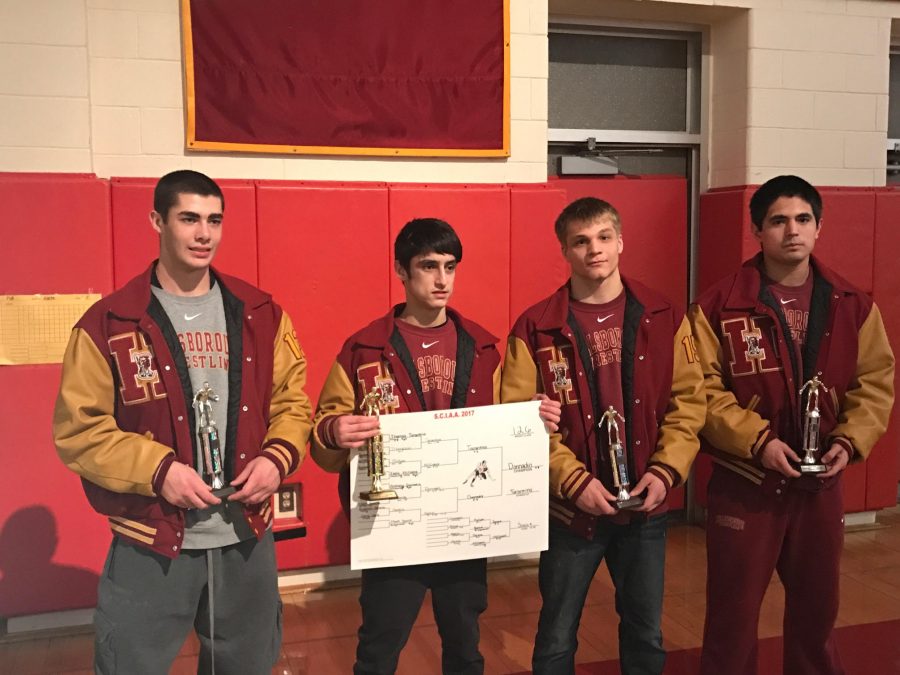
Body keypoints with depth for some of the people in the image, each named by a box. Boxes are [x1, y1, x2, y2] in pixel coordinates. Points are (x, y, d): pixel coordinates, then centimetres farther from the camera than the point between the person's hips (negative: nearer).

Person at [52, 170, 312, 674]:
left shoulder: (261, 315, 3)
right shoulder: (107, 324, -7)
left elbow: (293, 401, 8)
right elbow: (77, 428, -8)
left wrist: (277, 456, -11)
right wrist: (158, 469, -20)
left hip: (247, 538, 3)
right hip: (149, 544, -3)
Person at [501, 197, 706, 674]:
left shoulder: (663, 317, 0)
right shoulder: (536, 328, -8)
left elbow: (688, 400, 2)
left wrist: (666, 471, -10)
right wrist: (574, 481, -17)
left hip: (646, 507, 2)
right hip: (571, 508, -2)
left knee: (645, 632, 19)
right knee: (557, 637, 13)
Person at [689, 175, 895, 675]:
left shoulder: (853, 306, 2)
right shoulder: (719, 307, -10)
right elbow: (702, 390, -12)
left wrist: (850, 440, -11)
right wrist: (758, 441, -21)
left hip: (821, 485, 4)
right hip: (745, 484, -3)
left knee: (817, 605, 21)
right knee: (733, 611, 8)